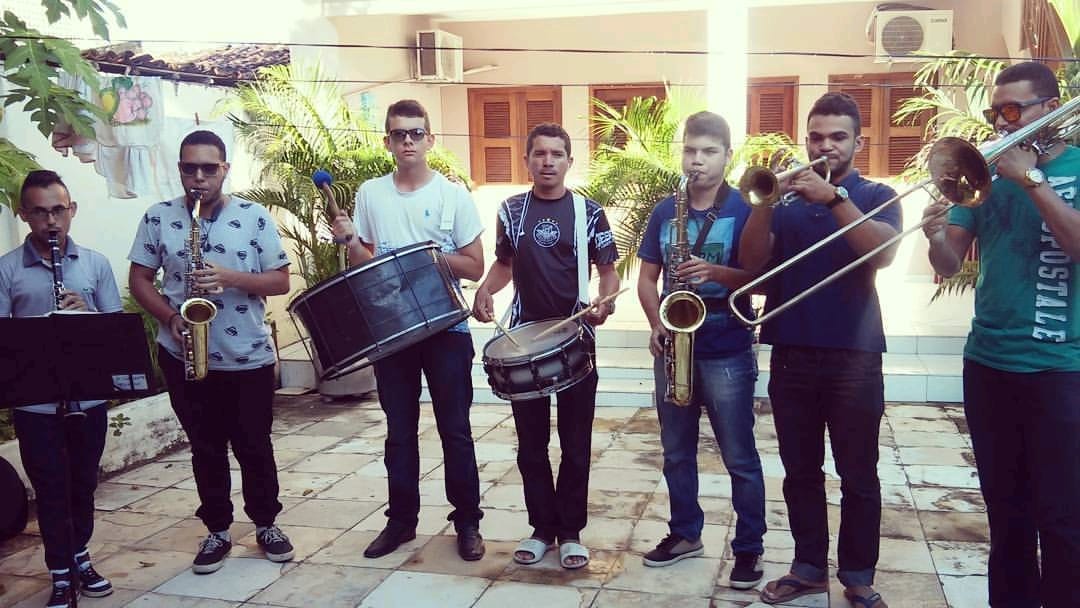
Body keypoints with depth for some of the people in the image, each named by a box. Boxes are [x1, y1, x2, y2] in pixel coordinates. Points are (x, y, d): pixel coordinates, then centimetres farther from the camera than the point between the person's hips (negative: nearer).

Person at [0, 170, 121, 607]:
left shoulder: (95, 263, 4)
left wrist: (88, 313, -15)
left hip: (89, 396, 2)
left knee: (83, 484, 15)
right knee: (51, 490, 7)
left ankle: (79, 557, 34)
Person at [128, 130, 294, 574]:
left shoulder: (255, 216, -3)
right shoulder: (158, 218, 2)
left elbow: (281, 280, -4)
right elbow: (139, 280, 3)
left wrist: (231, 278, -19)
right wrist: (171, 317, -13)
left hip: (249, 356, -1)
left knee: (255, 445, 9)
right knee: (206, 448, 12)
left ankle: (266, 524, 27)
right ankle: (217, 531, 26)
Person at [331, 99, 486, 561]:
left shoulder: (453, 195, -2)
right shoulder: (369, 194, 6)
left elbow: (475, 268, -2)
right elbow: (363, 265, 10)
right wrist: (349, 242, -9)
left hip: (446, 329, -2)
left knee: (455, 429, 4)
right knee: (399, 431, 11)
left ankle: (467, 522, 17)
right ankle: (401, 519, 24)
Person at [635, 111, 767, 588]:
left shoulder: (745, 210, -5)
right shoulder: (665, 211, 7)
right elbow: (647, 277, 9)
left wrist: (717, 272, -27)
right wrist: (657, 325, -7)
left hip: (727, 352, -4)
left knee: (739, 457, 3)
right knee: (677, 451, 15)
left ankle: (749, 549, 15)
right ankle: (685, 533, 31)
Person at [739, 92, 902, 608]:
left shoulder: (875, 196, 4)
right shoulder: (786, 199, 10)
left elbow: (883, 253, -16)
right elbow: (752, 262, -2)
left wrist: (833, 196, -23)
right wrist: (764, 200, -15)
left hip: (854, 356, -2)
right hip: (791, 354, 3)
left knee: (858, 476, 5)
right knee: (800, 472, 11)